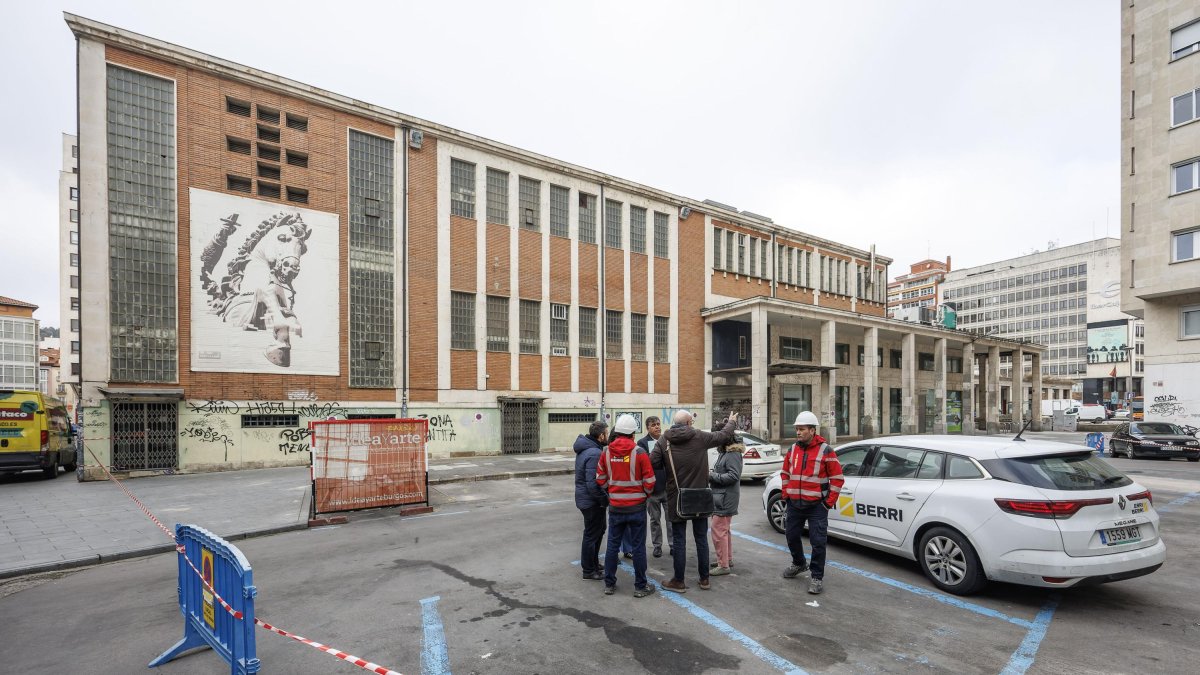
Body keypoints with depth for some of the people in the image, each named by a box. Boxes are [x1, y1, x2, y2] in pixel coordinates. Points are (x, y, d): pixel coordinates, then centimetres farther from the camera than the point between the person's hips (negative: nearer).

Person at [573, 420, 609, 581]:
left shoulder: (585, 449, 5)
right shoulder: (594, 453, -27)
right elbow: (593, 483, -29)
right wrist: (605, 499, -18)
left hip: (584, 498, 10)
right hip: (592, 501, -10)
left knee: (598, 530, 24)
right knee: (592, 535, 5)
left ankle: (593, 563, 39)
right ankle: (589, 571, 20)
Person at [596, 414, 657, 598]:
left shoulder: (606, 452, -4)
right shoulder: (639, 452, -14)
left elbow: (601, 480, 3)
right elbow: (649, 481, -10)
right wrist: (646, 494, 10)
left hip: (615, 507, 3)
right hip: (636, 507, -3)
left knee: (612, 545, 14)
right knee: (638, 547, 8)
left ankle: (609, 584, 24)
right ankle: (640, 586, 17)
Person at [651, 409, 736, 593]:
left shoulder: (663, 441, -8)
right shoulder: (700, 437, -6)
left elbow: (652, 464, -16)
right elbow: (724, 436, 7)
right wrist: (731, 422, 25)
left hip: (677, 500, -1)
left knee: (679, 540, 7)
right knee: (701, 538, 14)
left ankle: (679, 581, 15)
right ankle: (704, 579, 24)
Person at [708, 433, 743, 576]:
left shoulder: (733, 454, -16)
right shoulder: (723, 452, 14)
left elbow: (734, 476, -22)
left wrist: (712, 476, -19)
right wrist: (711, 474, 0)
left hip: (726, 498, -10)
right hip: (720, 497, 10)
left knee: (718, 531, -7)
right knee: (723, 530, 20)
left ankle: (723, 565, 1)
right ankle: (728, 559, 33)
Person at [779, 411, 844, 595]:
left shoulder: (825, 451, -9)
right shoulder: (792, 449, 5)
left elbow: (837, 478, -6)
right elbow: (785, 473, 16)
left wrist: (829, 502, -8)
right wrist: (785, 495, 9)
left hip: (816, 505, -5)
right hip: (794, 504, 5)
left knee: (817, 542, -2)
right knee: (792, 536, 16)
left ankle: (817, 577, 12)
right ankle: (799, 564, 39)